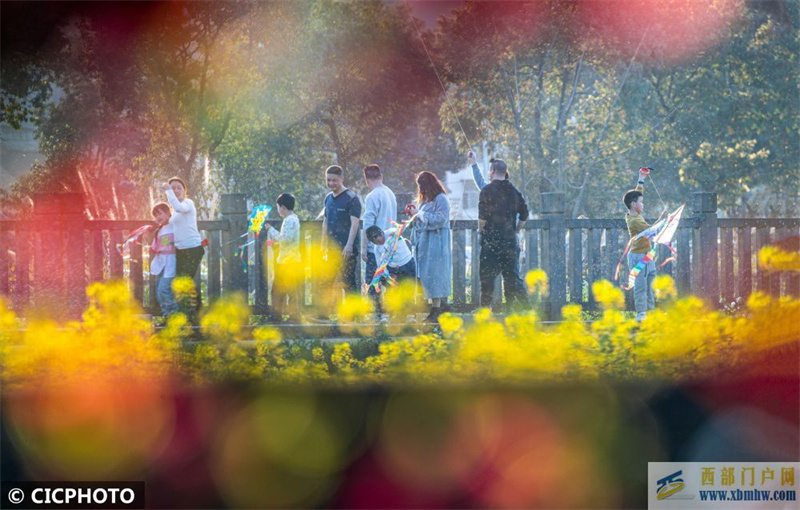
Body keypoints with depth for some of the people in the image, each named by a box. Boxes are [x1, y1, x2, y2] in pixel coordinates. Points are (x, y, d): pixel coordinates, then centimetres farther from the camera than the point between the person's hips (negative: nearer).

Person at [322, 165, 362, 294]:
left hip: (347, 248, -7)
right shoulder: (328, 199, 13)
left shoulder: (351, 198, -8)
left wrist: (349, 246, -22)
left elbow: (355, 223, -14)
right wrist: (323, 245, 17)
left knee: (348, 280, -7)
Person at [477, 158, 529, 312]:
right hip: (510, 240, 5)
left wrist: (481, 230, 5)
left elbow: (482, 216, -11)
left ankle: (485, 308, -2)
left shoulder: (488, 190, -8)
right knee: (511, 274, 8)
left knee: (487, 276, -1)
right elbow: (524, 215, 14)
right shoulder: (514, 191, 10)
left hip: (491, 240, -5)